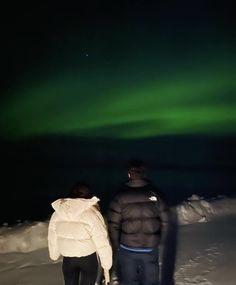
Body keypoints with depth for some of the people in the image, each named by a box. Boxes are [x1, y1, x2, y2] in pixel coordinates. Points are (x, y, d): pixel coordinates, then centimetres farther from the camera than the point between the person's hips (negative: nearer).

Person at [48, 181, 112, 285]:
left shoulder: (57, 213, -8)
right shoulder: (92, 213, -21)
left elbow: (52, 239, 4)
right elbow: (102, 243, -19)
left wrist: (54, 255, 21)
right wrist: (106, 266, -7)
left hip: (68, 260, 3)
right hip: (89, 259, -3)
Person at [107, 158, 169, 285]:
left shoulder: (120, 195, -14)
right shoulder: (155, 193, -8)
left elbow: (113, 225, -11)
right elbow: (163, 221, -2)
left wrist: (114, 247, 3)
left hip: (127, 249, -1)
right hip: (150, 249, 1)